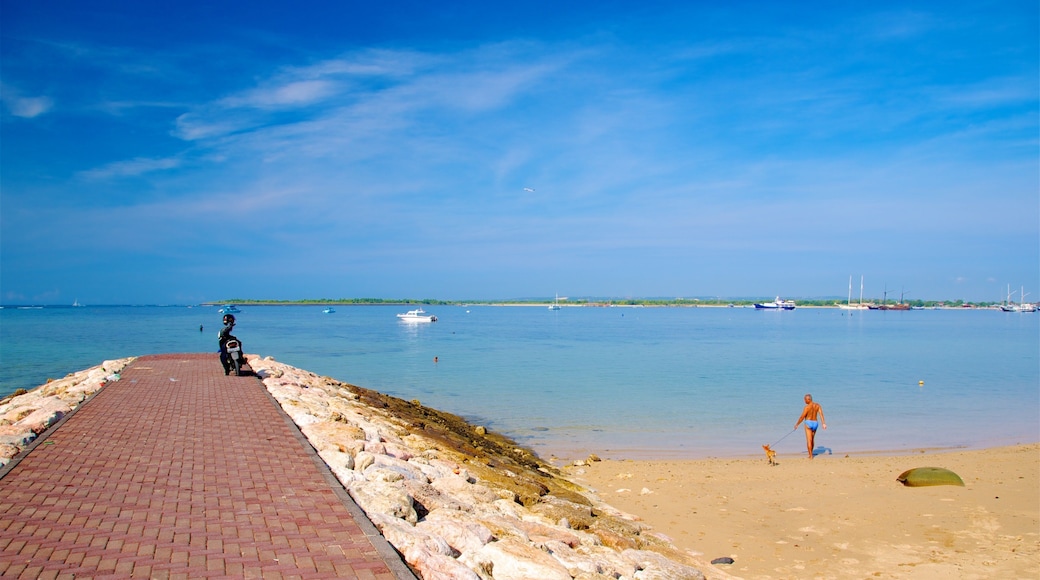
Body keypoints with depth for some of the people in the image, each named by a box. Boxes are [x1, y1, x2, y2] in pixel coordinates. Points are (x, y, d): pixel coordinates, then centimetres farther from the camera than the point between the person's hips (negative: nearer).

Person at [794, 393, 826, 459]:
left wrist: (797, 424, 1)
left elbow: (802, 417, -11)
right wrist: (823, 423, -13)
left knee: (809, 440, -2)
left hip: (809, 423, -6)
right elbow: (821, 414, -8)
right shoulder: (817, 405, 2)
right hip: (815, 423, 6)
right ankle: (810, 453, 32)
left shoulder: (807, 407, -15)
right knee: (812, 439, 21)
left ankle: (810, 456, -3)